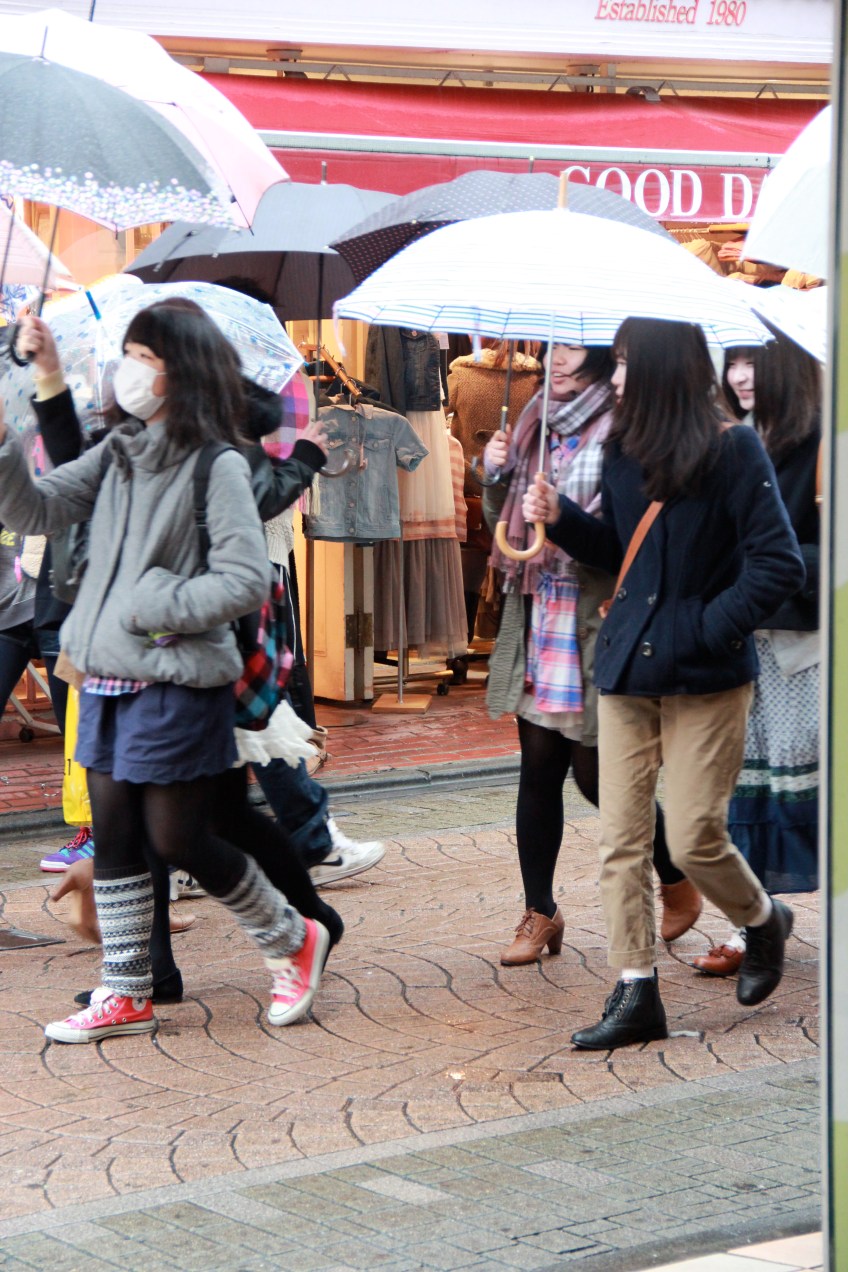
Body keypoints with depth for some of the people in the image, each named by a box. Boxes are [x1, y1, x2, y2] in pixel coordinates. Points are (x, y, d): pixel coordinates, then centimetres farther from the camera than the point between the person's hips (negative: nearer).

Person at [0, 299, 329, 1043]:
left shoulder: (218, 466, -12)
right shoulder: (118, 454, 10)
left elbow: (247, 583, -16)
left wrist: (157, 605, -18)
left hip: (177, 684, -7)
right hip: (108, 679, 7)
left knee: (177, 840, 0)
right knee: (114, 838, 10)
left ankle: (293, 942, 20)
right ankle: (125, 995, 21)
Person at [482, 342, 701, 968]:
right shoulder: (536, 422, 12)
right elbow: (506, 519, 20)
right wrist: (495, 475, 2)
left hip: (596, 621, -6)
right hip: (537, 614, 6)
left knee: (596, 772, 2)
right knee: (539, 767, 7)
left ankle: (678, 885, 26)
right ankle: (540, 914, 16)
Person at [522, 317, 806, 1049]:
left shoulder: (733, 451, -10)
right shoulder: (625, 452, 10)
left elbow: (779, 566, -13)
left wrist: (710, 629, -16)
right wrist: (561, 517, 6)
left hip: (705, 681, -6)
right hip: (627, 671, 6)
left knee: (694, 839, -4)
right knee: (621, 839, 2)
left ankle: (764, 921, 27)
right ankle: (635, 995, 8)